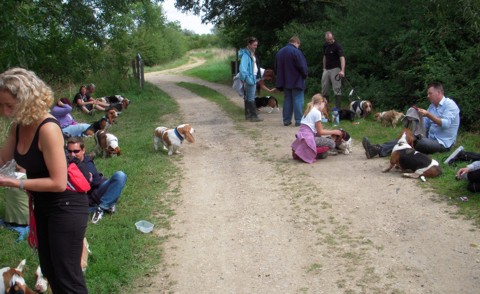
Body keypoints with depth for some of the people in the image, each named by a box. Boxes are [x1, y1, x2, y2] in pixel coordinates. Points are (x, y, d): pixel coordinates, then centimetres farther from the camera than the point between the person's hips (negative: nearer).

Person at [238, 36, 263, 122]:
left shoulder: (252, 53, 14)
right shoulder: (246, 54, -16)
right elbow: (242, 68, -24)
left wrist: (257, 76, 12)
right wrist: (247, 79, -27)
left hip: (253, 77, 10)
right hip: (250, 78, -10)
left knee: (248, 97, 14)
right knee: (251, 98, -7)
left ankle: (248, 115, 21)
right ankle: (253, 116, -5)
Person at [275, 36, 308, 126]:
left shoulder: (279, 52, 9)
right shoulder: (296, 52, -14)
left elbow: (276, 67, 16)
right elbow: (302, 66, -16)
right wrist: (305, 74, 2)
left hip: (285, 81, 7)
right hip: (296, 81, -6)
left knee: (287, 100, 13)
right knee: (298, 100, -1)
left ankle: (286, 120, 14)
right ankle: (298, 121, -2)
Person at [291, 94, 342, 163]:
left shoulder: (309, 110, 19)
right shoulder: (317, 112, -9)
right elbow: (320, 132, -6)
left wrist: (330, 131, 20)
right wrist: (334, 132, 4)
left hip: (302, 136, 10)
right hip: (308, 138, -10)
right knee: (331, 143, -7)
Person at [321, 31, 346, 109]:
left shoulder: (337, 46, -13)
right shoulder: (325, 46, 8)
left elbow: (342, 58, -24)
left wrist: (342, 70, -38)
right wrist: (324, 68, 13)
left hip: (335, 69, -7)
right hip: (326, 69, 7)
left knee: (337, 90, -7)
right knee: (324, 90, 9)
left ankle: (338, 108, -5)